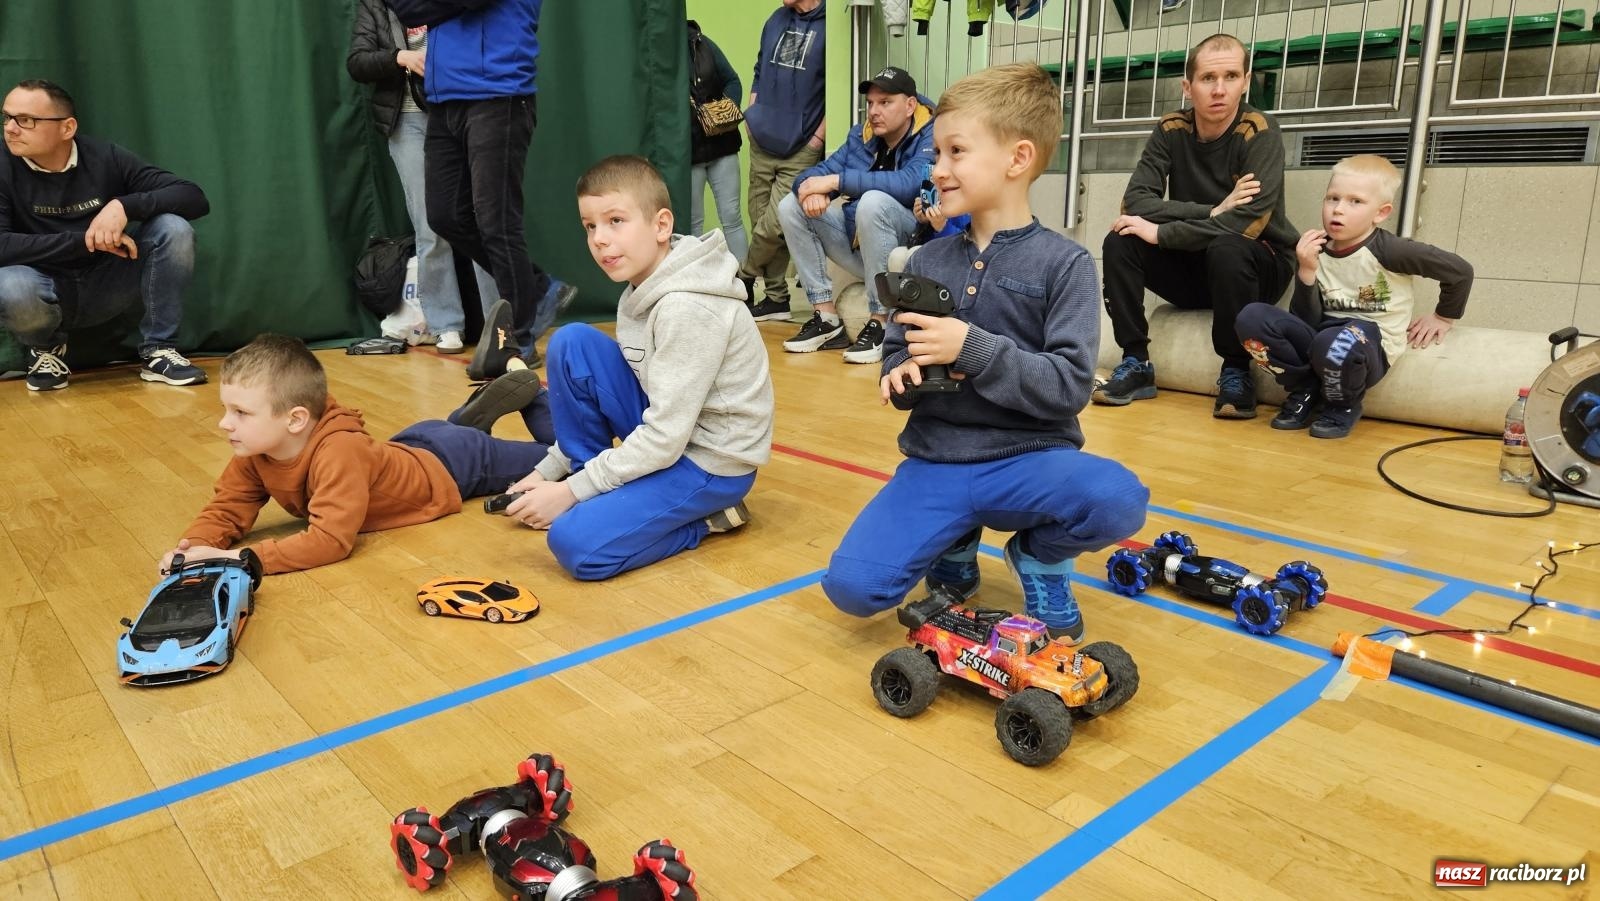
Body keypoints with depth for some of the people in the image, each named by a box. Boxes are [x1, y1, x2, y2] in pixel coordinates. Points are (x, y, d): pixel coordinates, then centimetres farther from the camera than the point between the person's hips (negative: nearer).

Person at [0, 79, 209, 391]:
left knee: (174, 229, -22)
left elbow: (195, 198, -15)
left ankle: (159, 350, -11)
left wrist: (124, 205, -29)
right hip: (47, 294, -1)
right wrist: (83, 241, -29)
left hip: (106, 286, 1)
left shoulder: (105, 158, -9)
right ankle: (45, 348, 1)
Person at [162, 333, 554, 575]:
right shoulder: (255, 452, -20)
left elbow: (331, 540, -48)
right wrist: (194, 545, -35)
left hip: (449, 465, -7)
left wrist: (241, 558, -51)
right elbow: (226, 509, -13)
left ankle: (523, 391, 28)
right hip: (412, 452, 7)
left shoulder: (339, 452, -44)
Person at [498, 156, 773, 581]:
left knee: (576, 543, -20)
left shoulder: (687, 308, -25)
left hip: (709, 460, -8)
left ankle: (706, 514, 1)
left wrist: (572, 490, -18)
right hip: (665, 431, 9)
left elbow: (664, 439, -26)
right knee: (570, 342, -5)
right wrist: (549, 471, 7)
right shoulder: (643, 285, 3)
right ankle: (601, 491, 4)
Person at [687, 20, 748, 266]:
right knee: (691, 223, 7)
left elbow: (732, 81, 11)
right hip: (685, 153, -3)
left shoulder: (702, 44, 4)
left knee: (731, 217, 7)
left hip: (721, 145, 3)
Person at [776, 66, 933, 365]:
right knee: (791, 206, -4)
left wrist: (836, 181, -27)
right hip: (859, 241, 7)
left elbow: (909, 183, -30)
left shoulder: (931, 138, -11)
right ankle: (826, 319, -9)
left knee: (873, 201, -34)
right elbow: (815, 173, 4)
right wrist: (812, 189, -23)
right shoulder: (862, 137, 8)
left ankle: (879, 323, -26)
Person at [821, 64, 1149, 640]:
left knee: (1118, 500, -34)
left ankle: (1040, 556, 2)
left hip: (1028, 459, -2)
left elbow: (1070, 386, -13)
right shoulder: (928, 261, 6)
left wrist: (972, 349, -25)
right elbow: (895, 360, 11)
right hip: (935, 461, 3)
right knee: (852, 586, -17)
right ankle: (955, 543, 15)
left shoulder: (1064, 263, -6)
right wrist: (904, 376, -13)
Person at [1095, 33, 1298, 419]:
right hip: (1191, 266, 4)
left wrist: (1160, 233, -28)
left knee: (1226, 248, -36)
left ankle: (1237, 373, -19)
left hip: (1259, 266, -4)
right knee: (1120, 242, -18)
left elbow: (1247, 224, -28)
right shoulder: (1171, 129, -6)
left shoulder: (1260, 133, -17)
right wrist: (1212, 211, -26)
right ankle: (1136, 364, -12)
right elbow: (1135, 201, -17)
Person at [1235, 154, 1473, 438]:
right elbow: (1304, 320, -5)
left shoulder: (1387, 250, -12)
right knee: (1252, 317, -18)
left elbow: (1460, 271, -5)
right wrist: (1307, 272, -17)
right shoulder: (1316, 251, 1)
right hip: (1320, 336, 5)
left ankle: (1344, 404, -3)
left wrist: (1443, 317, 8)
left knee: (1335, 344, -40)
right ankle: (1304, 390, 3)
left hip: (1369, 345, -4)